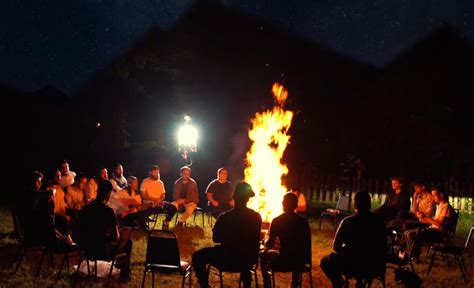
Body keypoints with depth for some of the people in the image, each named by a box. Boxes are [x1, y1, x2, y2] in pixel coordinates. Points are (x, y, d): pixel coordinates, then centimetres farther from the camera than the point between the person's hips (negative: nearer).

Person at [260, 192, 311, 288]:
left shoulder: (277, 221, -8)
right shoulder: (304, 221, 3)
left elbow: (269, 245, -6)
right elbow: (306, 245, 13)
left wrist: (266, 244, 19)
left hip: (284, 262, -4)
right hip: (301, 262, 4)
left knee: (263, 255, 25)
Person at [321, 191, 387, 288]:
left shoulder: (348, 221, -11)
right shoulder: (380, 221, -1)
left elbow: (336, 246, -4)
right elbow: (383, 246, 10)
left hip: (354, 266, -3)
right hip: (377, 266, 3)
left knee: (325, 261, 21)